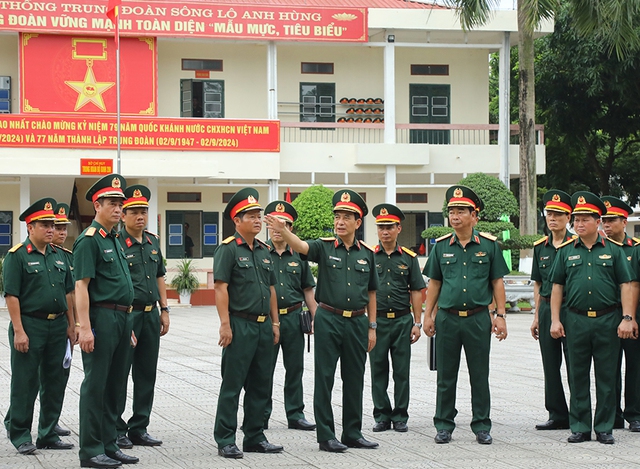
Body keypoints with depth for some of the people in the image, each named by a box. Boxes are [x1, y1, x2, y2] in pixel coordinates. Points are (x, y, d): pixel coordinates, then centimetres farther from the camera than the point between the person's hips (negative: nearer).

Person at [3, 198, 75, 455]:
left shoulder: (58, 256, 14)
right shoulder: (17, 256, -6)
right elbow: (11, 296, -11)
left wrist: (71, 325, 12)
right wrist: (18, 331, -17)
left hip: (57, 327, 6)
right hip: (30, 325, -6)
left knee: (55, 382, 9)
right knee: (25, 383, -1)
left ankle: (48, 434, 18)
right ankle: (21, 436, 7)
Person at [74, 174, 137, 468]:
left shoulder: (114, 240, 18)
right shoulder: (89, 240, -10)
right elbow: (81, 286, -16)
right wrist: (84, 327, -23)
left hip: (121, 319, 9)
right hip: (101, 318, -9)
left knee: (115, 385, 12)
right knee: (96, 385, -5)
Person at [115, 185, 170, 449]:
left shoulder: (153, 242, 12)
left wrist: (164, 310, 13)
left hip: (151, 315, 7)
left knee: (147, 375, 10)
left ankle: (139, 429, 17)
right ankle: (116, 430, 5)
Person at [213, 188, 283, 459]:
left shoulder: (264, 251, 15)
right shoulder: (228, 249, -7)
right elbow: (220, 287, -13)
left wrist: (275, 322, 15)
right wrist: (225, 324, -18)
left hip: (264, 326, 7)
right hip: (240, 325, -7)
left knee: (261, 386, 11)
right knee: (232, 385, -3)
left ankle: (255, 438, 19)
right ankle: (225, 441, 0)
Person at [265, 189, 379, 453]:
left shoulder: (366, 253, 7)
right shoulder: (324, 247, -2)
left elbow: (371, 293, 12)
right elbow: (301, 246, -23)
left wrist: (372, 327, 10)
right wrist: (283, 231, -44)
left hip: (357, 322, 3)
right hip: (328, 320, -3)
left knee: (355, 379, 9)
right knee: (324, 378, 0)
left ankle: (353, 433, 19)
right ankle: (326, 436, 5)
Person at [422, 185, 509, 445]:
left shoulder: (489, 244, 1)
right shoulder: (441, 246, 6)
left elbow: (497, 282, 4)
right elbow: (434, 283, 11)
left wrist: (500, 315, -2)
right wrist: (428, 315, 6)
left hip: (478, 319, -1)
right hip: (447, 318, 2)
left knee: (479, 376, 4)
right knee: (446, 376, 7)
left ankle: (482, 426, 12)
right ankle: (444, 426, 15)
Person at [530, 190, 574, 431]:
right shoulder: (540, 247, 11)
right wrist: (537, 316, 13)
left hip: (571, 309, -5)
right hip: (547, 309, 5)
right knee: (551, 367, 7)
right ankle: (558, 415, 14)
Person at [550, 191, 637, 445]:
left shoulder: (613, 250, 4)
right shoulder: (565, 251, 8)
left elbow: (627, 286, 3)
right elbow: (557, 287, 9)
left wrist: (627, 318, -6)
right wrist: (555, 320, 2)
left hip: (607, 320, -1)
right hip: (576, 321, 1)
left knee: (606, 377, 3)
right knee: (578, 377, 5)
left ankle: (604, 428, 10)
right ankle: (580, 428, 12)